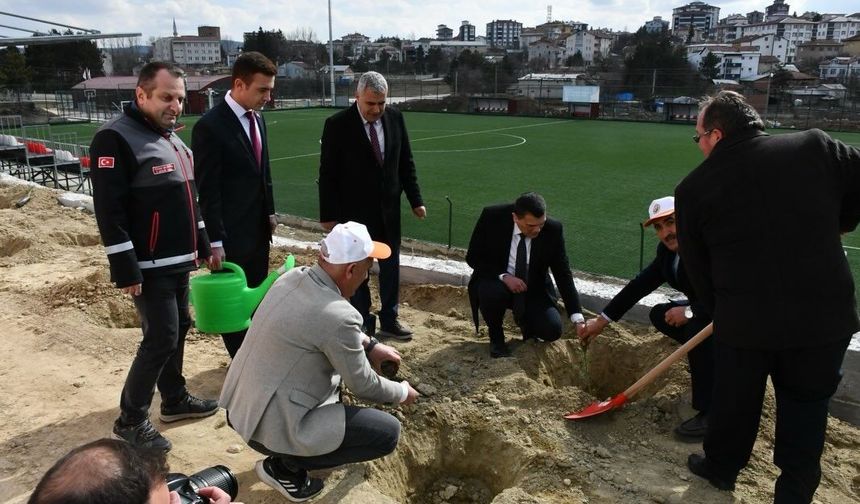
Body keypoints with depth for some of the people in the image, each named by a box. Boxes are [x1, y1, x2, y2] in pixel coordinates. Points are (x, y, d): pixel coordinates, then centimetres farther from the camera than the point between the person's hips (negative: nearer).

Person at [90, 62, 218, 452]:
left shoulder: (171, 137, 13)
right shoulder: (116, 138, -16)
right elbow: (109, 211, -20)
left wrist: (204, 245, 18)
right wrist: (126, 270, -22)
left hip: (179, 260, 9)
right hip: (149, 266, -9)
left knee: (178, 329, 16)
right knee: (161, 337, -6)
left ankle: (175, 399, 32)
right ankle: (130, 419, 10)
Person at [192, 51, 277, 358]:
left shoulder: (257, 119, 6)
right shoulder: (210, 126, -18)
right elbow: (207, 190, -18)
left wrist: (270, 212, 14)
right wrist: (214, 240, -18)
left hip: (258, 227, 8)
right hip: (232, 231, -7)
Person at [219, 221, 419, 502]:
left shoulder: (293, 277, -2)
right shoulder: (338, 316, -26)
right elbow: (362, 385, -11)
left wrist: (370, 345, 15)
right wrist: (402, 393, 8)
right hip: (271, 428, -8)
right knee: (388, 432, -5)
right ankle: (284, 466, 4)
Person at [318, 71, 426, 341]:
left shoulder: (395, 118, -2)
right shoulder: (337, 125, -14)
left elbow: (406, 163, 6)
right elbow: (327, 173, -10)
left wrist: (415, 200, 4)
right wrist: (328, 214, -10)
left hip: (388, 209, 4)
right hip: (354, 211, -4)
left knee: (391, 265, 13)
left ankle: (389, 320, 29)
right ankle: (363, 324, 22)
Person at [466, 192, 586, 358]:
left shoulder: (553, 230, -17)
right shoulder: (492, 217, -21)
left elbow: (563, 275, -12)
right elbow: (473, 257, -11)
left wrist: (578, 319, -18)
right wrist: (503, 276, -27)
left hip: (533, 288, 1)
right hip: (495, 280, -1)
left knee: (552, 330, -20)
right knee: (492, 294, -35)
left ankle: (524, 320, 16)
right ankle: (496, 337, -3)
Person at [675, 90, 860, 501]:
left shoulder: (694, 188, -4)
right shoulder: (816, 147, -3)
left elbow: (697, 267, 3)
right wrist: (823, 226, 15)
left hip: (745, 319, -1)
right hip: (826, 312, 1)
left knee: (734, 400, 21)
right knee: (805, 407, 18)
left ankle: (720, 467, 41)